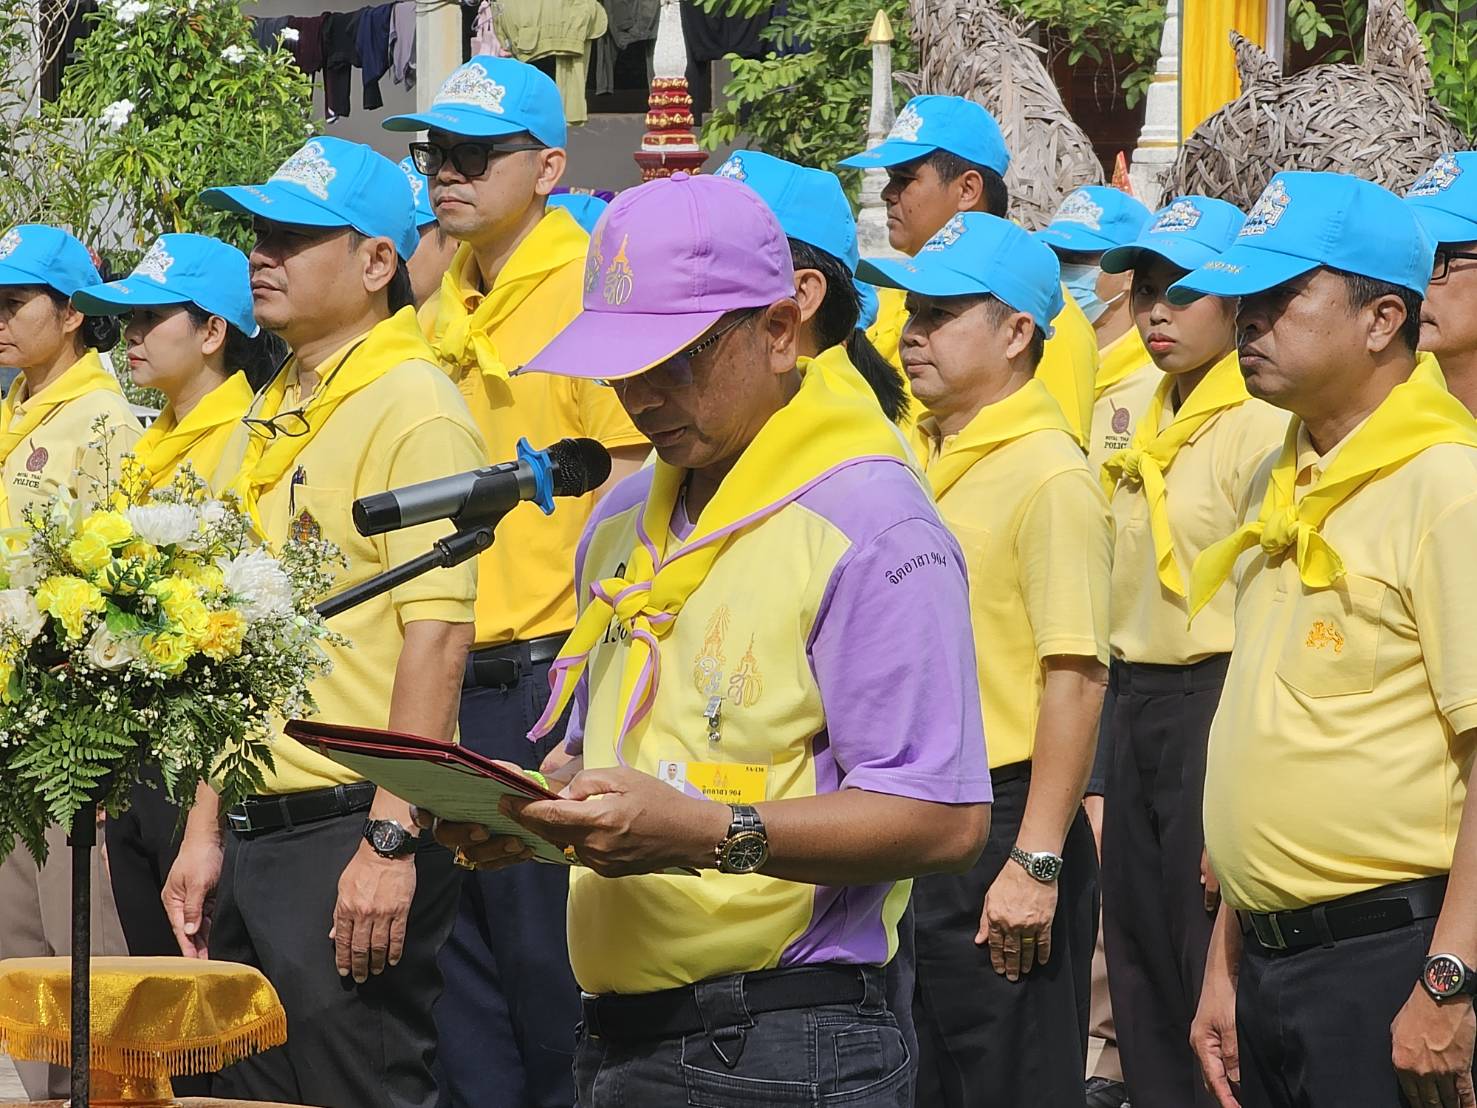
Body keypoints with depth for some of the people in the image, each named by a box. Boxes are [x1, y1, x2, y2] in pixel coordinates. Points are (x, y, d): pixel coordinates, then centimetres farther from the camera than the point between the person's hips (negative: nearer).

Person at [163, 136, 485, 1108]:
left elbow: (438, 633, -19)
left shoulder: (412, 408, -11)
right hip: (257, 841, 9)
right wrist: (206, 834, 17)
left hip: (353, 838, -9)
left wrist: (391, 841, -24)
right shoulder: (278, 418, 16)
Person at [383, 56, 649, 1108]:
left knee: (550, 964, -3)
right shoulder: (448, 311, 13)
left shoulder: (590, 294, -9)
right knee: (466, 973, 11)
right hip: (449, 684, 7)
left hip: (549, 672, -7)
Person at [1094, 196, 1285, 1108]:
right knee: (1141, 962, 11)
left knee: (1209, 969, -5)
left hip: (1214, 700, -8)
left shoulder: (1262, 428, -12)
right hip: (1135, 706, 9)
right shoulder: (1151, 431, 14)